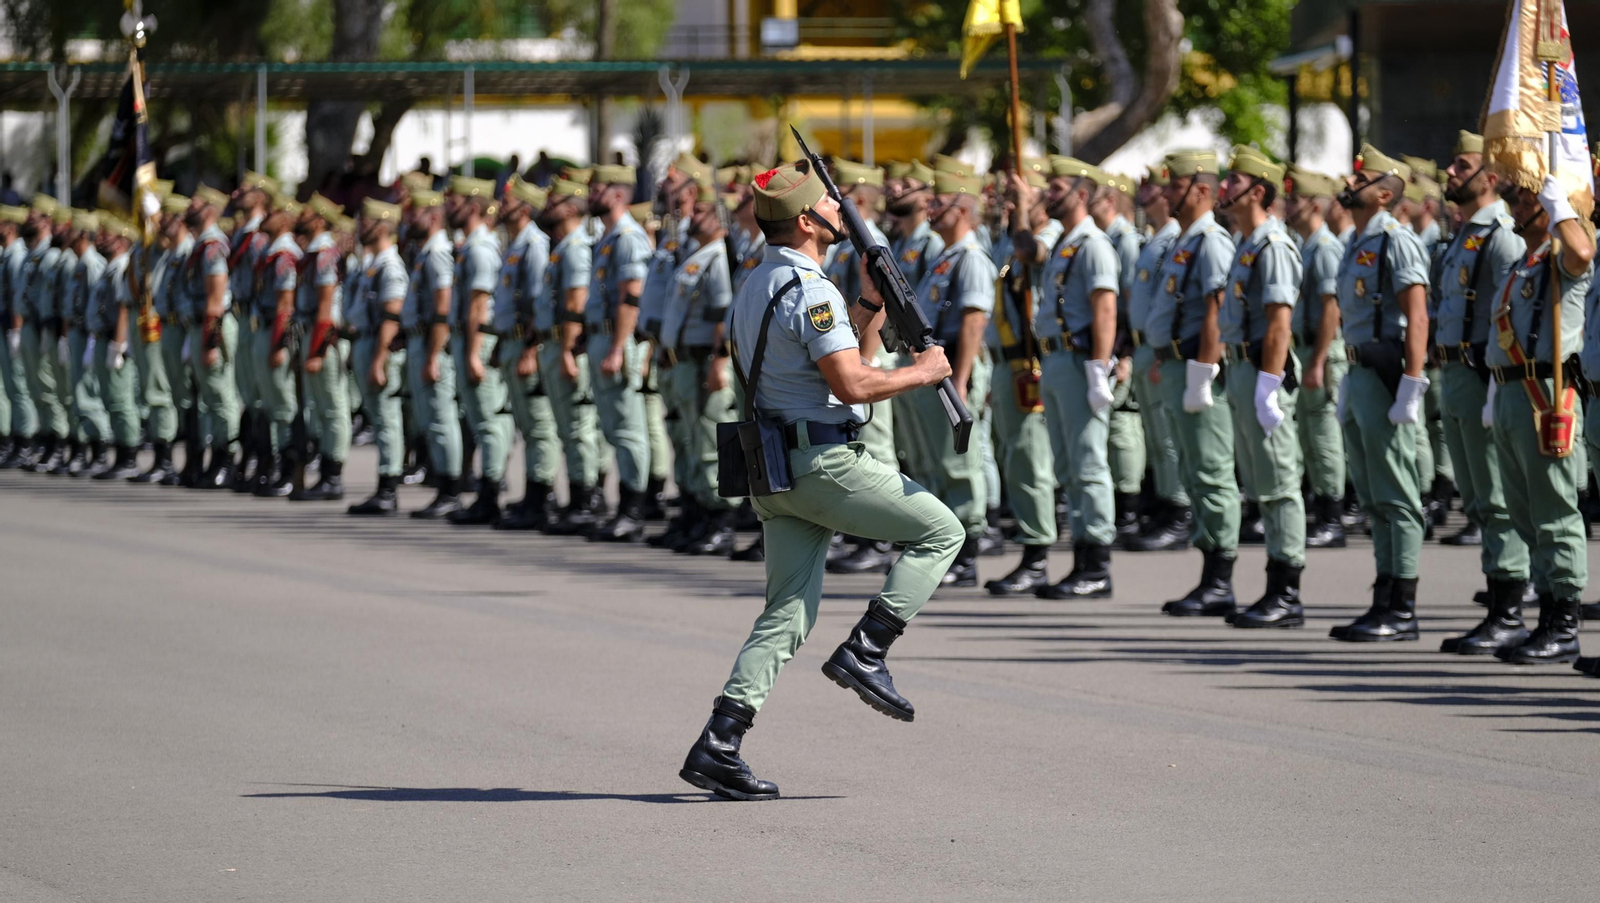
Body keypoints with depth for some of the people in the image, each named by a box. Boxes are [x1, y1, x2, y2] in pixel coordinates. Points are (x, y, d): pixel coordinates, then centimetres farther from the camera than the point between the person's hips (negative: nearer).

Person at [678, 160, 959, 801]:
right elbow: (851, 384, -22)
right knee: (940, 531, 6)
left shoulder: (755, 287, 17)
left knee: (789, 613, 7)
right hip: (825, 462, -9)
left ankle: (719, 745, -2)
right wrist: (921, 372, -8)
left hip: (774, 470, 9)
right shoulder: (809, 289, -15)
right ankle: (865, 652, -3)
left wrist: (870, 303, 20)